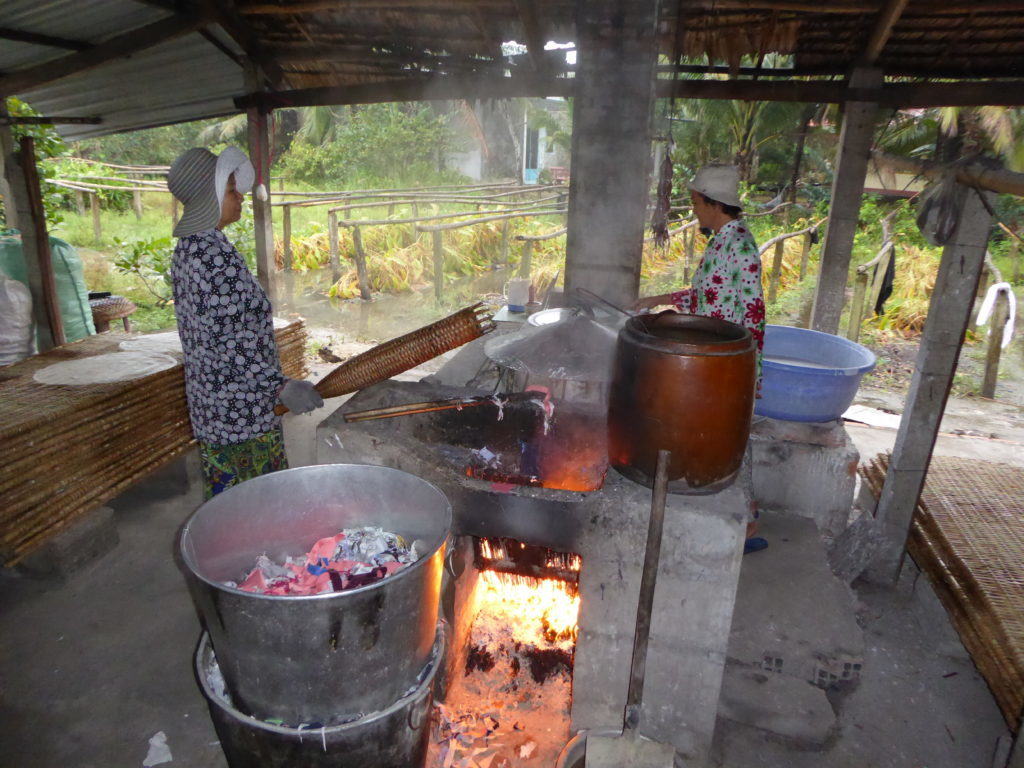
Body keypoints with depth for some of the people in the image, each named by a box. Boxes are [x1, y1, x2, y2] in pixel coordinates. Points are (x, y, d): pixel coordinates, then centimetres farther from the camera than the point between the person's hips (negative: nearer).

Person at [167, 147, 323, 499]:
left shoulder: (187, 247, 9)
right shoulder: (214, 253, -22)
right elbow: (227, 340, -25)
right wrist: (280, 385, -23)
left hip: (208, 402, 10)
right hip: (239, 401, -10)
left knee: (223, 487, 20)